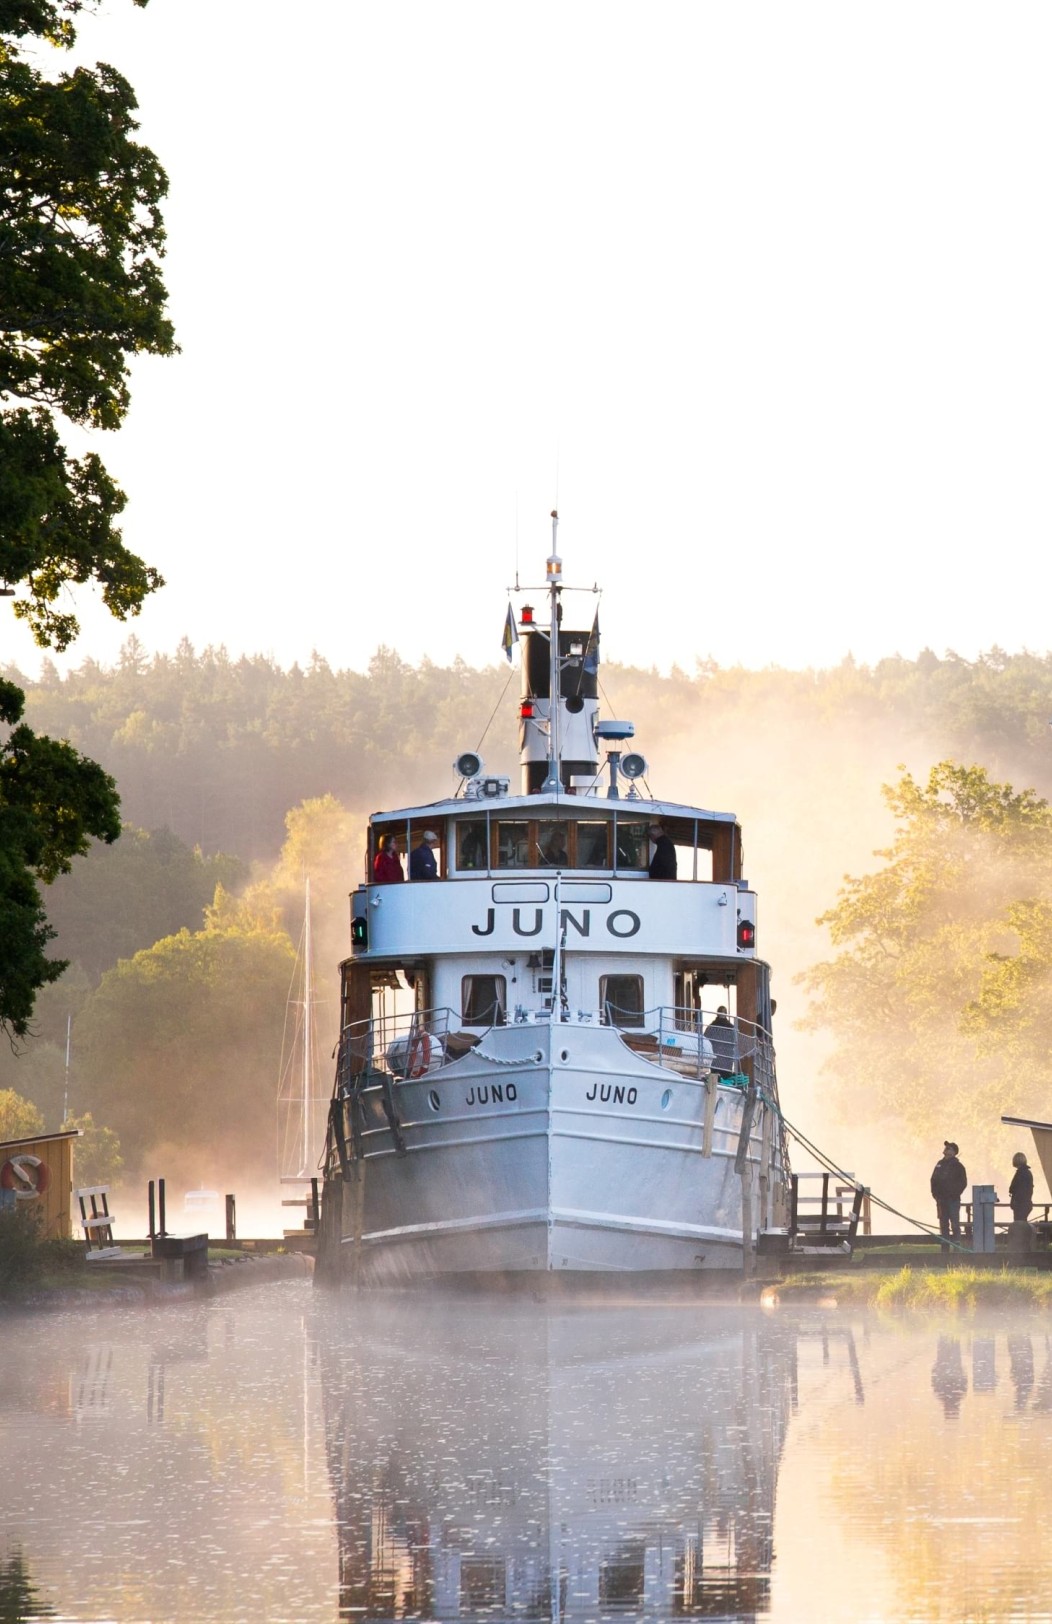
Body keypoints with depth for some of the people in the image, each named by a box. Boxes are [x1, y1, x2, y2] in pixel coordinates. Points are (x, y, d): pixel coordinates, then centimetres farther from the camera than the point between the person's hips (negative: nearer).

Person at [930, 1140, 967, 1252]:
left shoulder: (958, 1166, -4)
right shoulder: (940, 1164, 12)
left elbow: (963, 1182, -6)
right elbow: (934, 1180, 16)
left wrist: (955, 1194, -12)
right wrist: (935, 1193, 4)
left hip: (953, 1200, -6)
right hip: (941, 1200, 6)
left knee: (955, 1225, -6)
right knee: (943, 1225, 8)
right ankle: (945, 1248, 11)